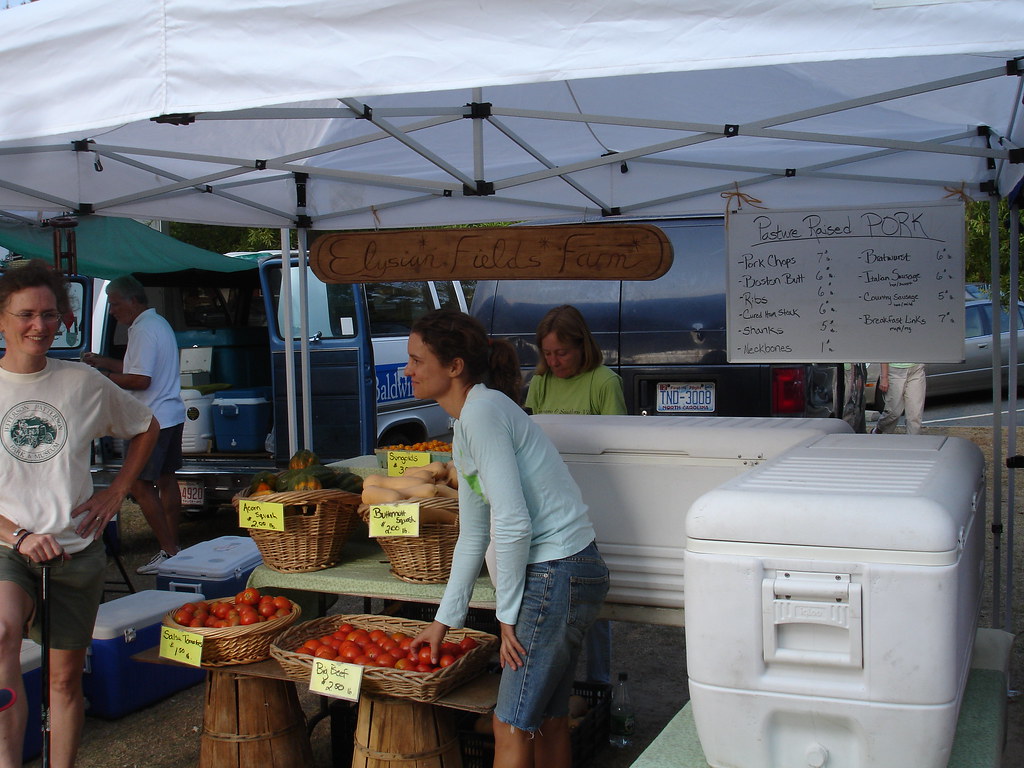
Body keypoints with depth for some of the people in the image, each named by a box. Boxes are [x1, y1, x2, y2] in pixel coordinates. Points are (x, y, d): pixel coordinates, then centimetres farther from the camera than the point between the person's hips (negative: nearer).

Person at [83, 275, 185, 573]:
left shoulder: (143, 330, -17)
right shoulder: (159, 323, 16)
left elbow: (140, 379, -23)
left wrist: (105, 377, -12)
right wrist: (103, 362, 21)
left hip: (153, 420, -11)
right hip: (172, 414, 11)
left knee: (141, 485, -7)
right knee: (166, 480, 15)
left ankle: (168, 551, -6)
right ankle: (173, 546, 22)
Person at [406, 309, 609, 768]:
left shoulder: (482, 411, -17)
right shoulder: (466, 424, 13)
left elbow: (513, 524, -22)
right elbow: (473, 536, 18)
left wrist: (508, 613, -12)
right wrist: (444, 620, 20)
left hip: (557, 574, -10)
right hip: (562, 574, 10)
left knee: (511, 726, -1)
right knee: (548, 720, 17)